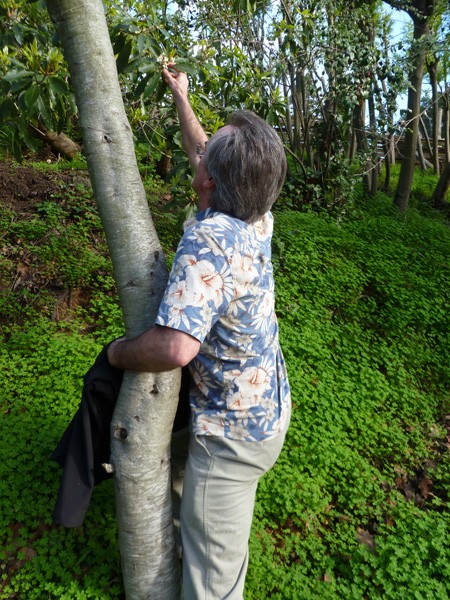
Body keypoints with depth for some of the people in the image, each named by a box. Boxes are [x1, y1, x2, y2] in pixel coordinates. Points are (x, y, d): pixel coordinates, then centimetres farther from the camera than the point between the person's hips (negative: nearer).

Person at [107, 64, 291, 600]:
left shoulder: (207, 239, -32)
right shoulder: (258, 220, -8)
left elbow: (174, 347, -42)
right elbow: (204, 157, 11)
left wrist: (118, 351, -21)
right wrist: (181, 98, 23)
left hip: (232, 432, -8)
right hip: (271, 409, 8)